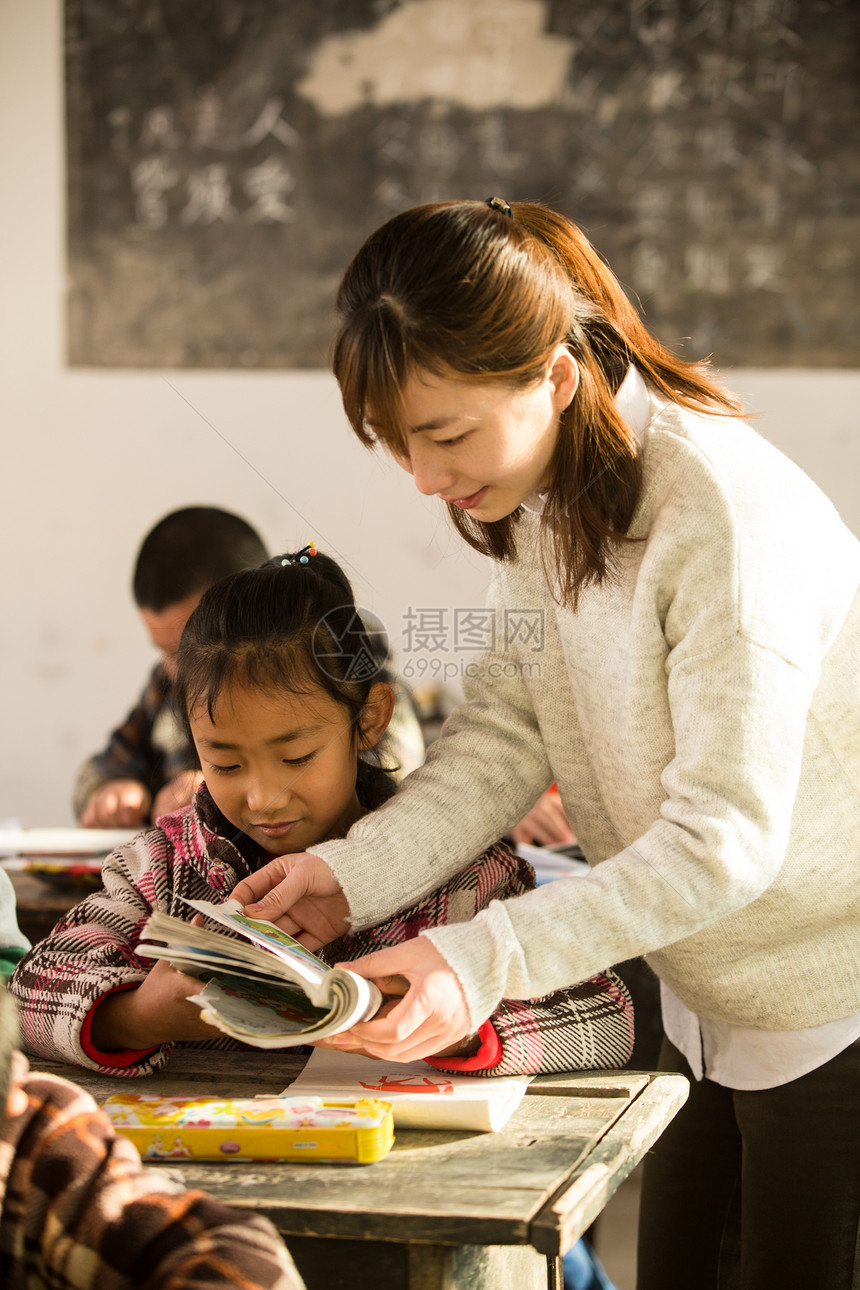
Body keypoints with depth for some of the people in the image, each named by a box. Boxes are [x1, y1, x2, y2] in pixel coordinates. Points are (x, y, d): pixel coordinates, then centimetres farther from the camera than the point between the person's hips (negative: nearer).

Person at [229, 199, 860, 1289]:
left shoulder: (728, 518, -29)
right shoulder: (531, 494, -2)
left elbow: (724, 834, -29)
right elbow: (506, 733, -4)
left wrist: (486, 961, -34)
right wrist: (356, 872, -19)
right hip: (704, 998, 8)